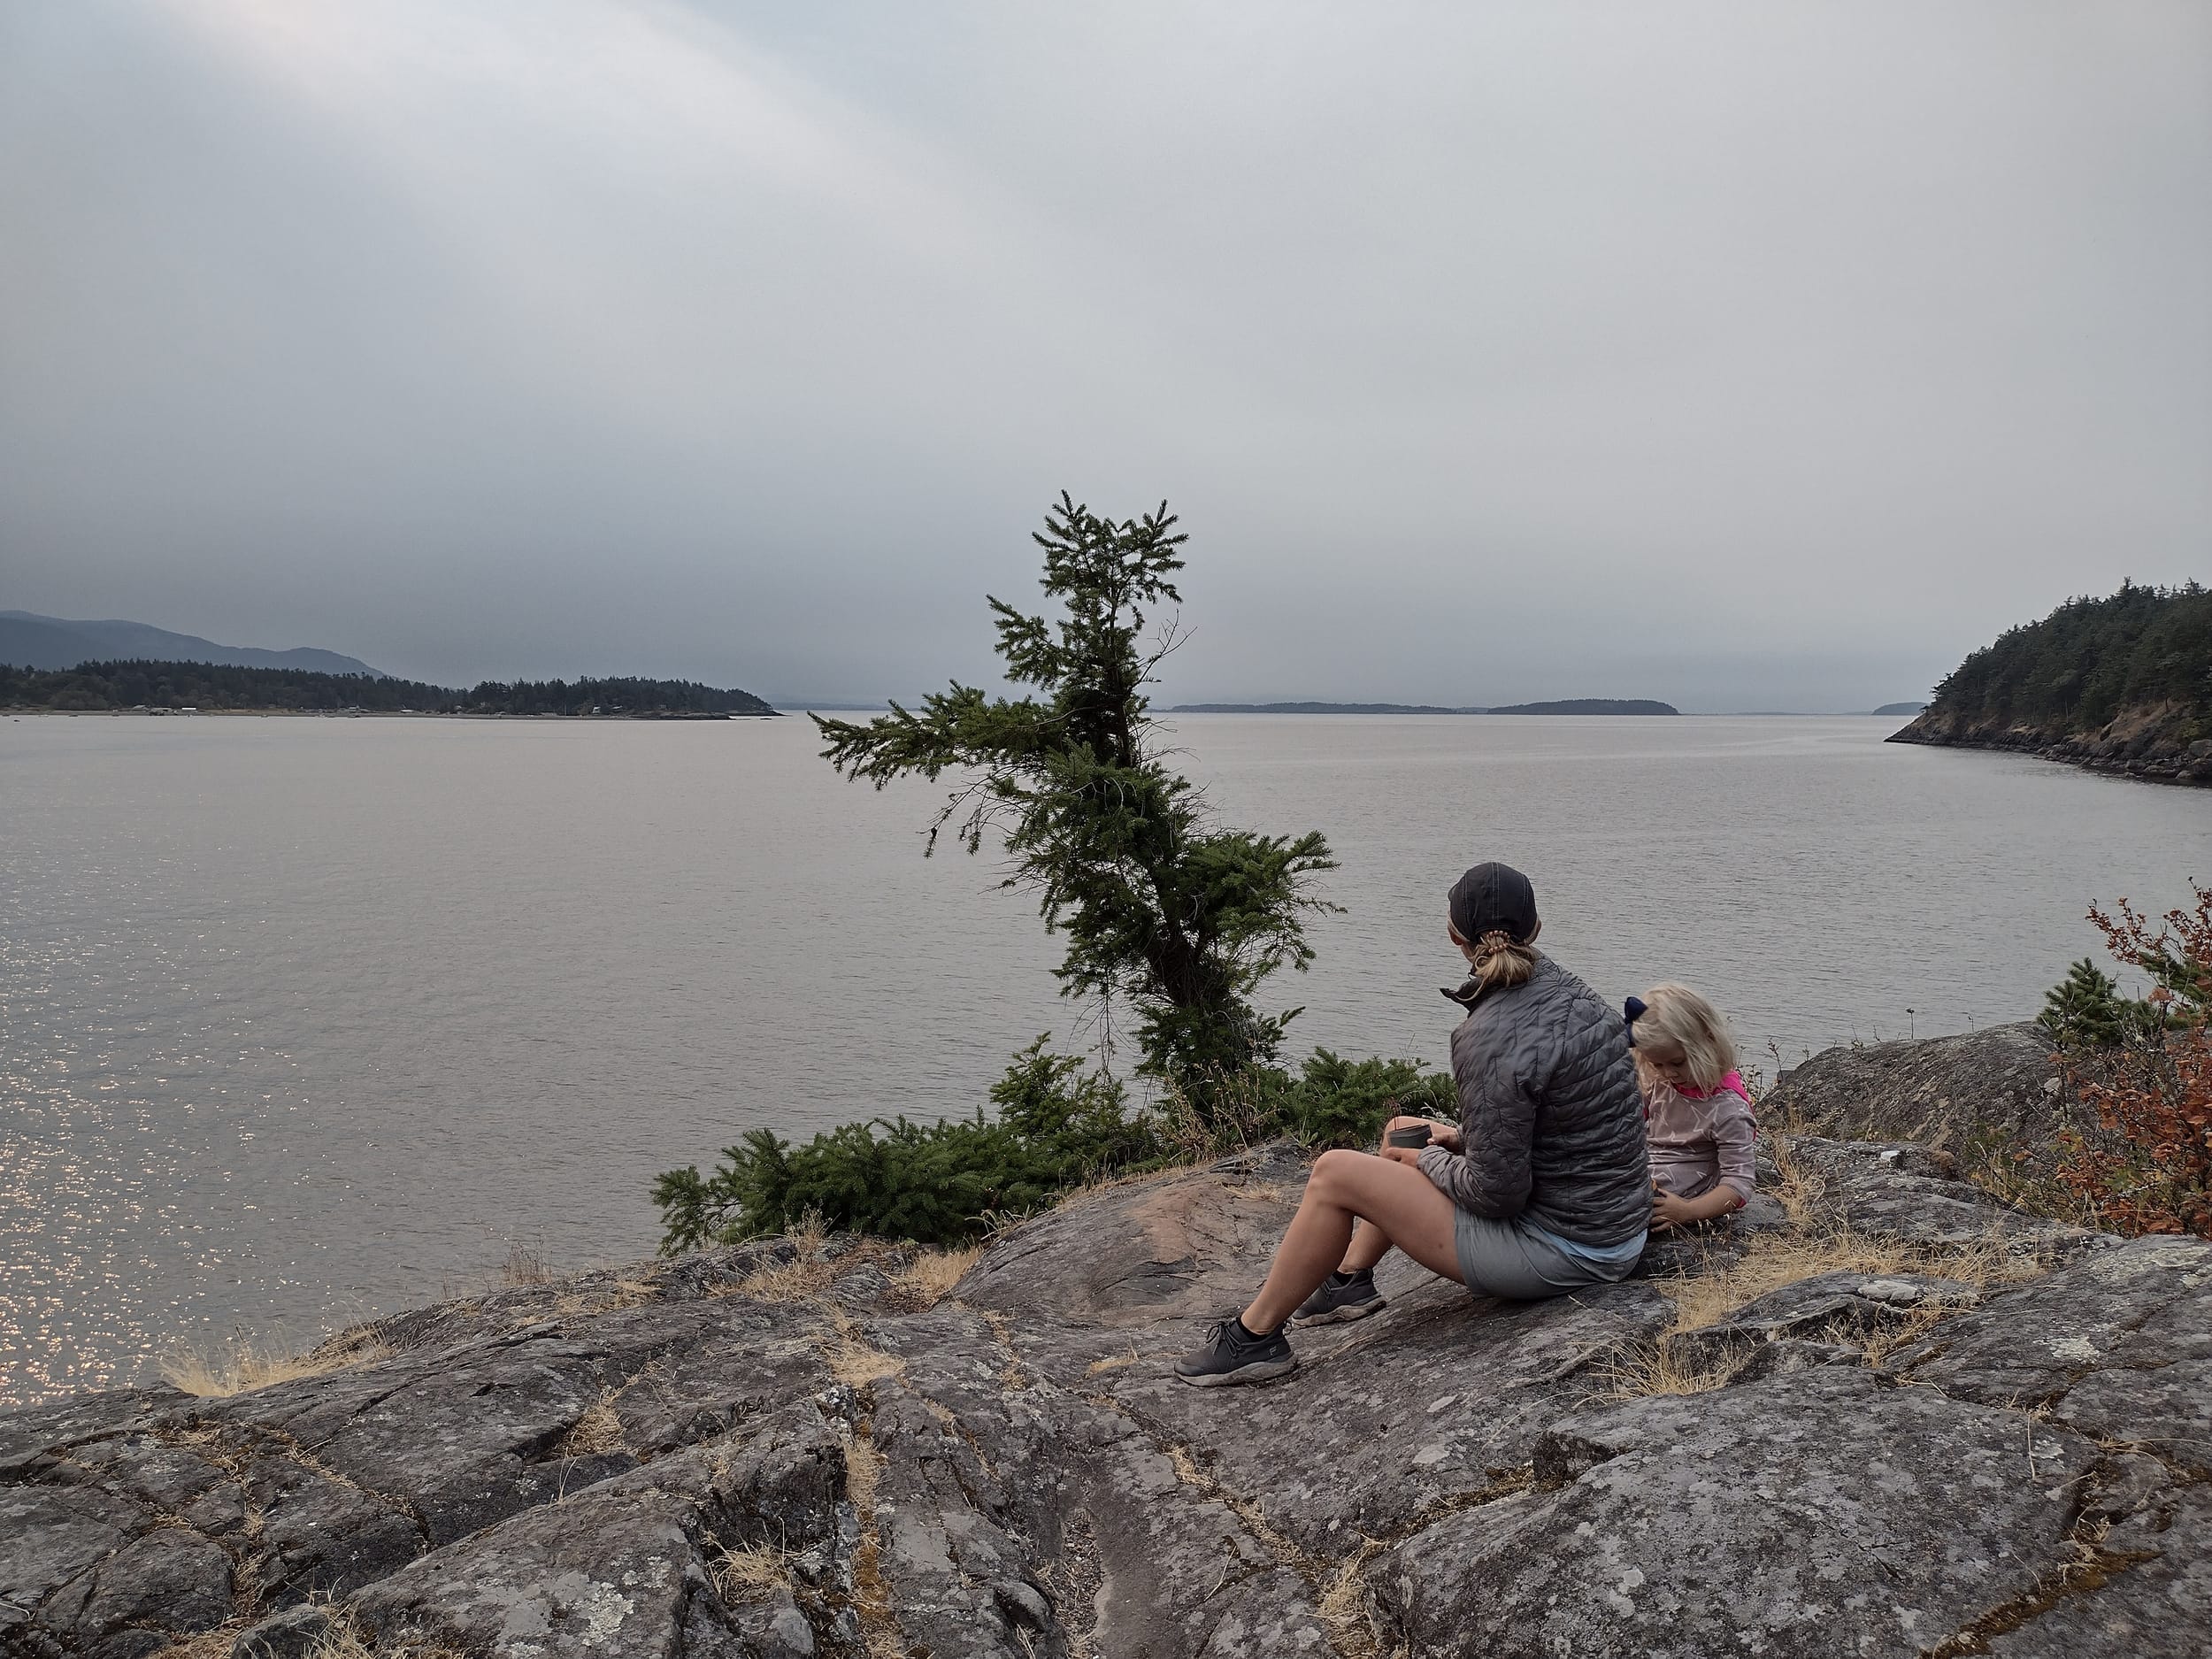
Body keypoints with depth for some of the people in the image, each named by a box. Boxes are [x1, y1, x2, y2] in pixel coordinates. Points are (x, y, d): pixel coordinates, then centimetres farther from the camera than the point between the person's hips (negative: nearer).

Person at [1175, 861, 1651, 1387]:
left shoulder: (1492, 1042, -26)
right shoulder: (1571, 990, 1)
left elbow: (1495, 1192, -22)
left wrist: (1429, 1160, -5)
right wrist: (1463, 1137, 9)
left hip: (1560, 1252, -9)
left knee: (1334, 1174, -5)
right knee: (1404, 1135, 24)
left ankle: (1255, 1338, 9)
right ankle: (1350, 1282, 38)